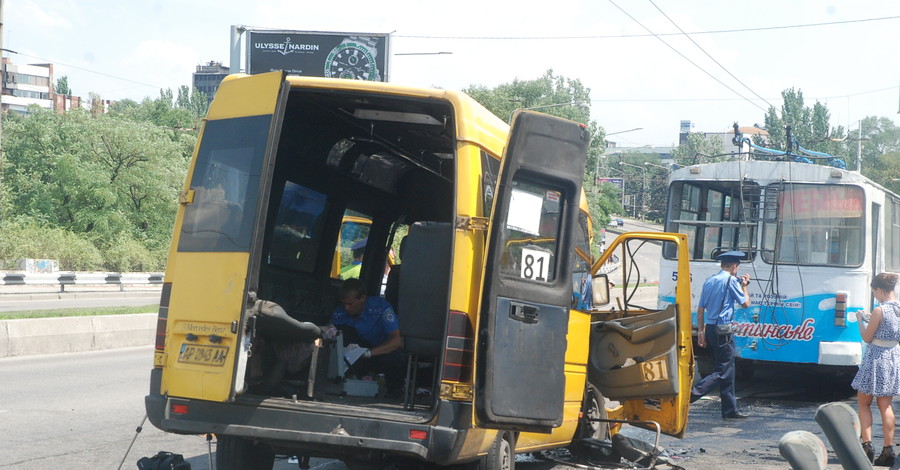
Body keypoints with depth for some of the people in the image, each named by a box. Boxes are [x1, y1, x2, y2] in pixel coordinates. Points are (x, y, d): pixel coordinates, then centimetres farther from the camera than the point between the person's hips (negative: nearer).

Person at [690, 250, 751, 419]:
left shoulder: (709, 281, 14)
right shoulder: (731, 280, -8)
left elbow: (700, 309, 14)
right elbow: (745, 303, -1)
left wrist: (701, 331, 17)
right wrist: (744, 286, 14)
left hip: (710, 328, 8)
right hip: (723, 330, -8)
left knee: (727, 369, 13)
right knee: (723, 370, -5)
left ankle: (730, 410, 15)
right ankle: (694, 393, -19)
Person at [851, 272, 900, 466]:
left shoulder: (879, 311, -17)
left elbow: (867, 337, -10)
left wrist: (860, 320, 4)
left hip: (876, 359, -6)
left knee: (863, 403, 8)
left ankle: (867, 444, -3)